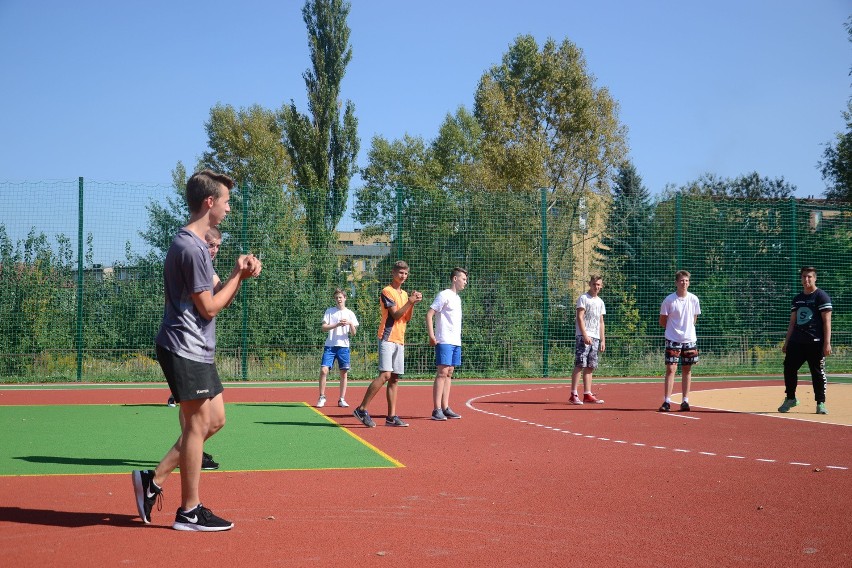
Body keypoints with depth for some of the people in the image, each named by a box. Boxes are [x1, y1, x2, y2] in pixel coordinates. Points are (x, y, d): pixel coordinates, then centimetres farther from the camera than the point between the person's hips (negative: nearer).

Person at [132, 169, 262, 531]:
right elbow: (209, 308, -16)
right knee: (198, 424, -4)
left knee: (214, 419, 13)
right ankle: (190, 512, 6)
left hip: (197, 350, 10)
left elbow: (216, 303, 17)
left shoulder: (193, 244, 16)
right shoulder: (191, 247, -17)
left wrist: (239, 274, 3)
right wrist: (240, 275, -5)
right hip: (185, 349, -10)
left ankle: (154, 481, 17)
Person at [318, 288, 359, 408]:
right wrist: (337, 324, -17)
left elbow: (353, 333, 5)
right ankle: (322, 397, 2)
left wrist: (351, 324, -15)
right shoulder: (330, 311, 6)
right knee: (323, 370, -10)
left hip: (343, 346, 1)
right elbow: (323, 327, -4)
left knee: (344, 373, 0)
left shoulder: (350, 313, 8)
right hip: (330, 345, -1)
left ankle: (342, 399, 8)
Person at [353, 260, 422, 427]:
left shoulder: (405, 294, 20)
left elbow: (406, 318, 14)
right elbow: (395, 315, -12)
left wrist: (413, 303, 1)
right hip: (387, 338, -8)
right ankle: (362, 409, -14)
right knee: (385, 375, -18)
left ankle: (391, 417, 6)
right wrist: (409, 302, -16)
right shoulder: (387, 292, -5)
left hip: (400, 340, 8)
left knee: (394, 379, 5)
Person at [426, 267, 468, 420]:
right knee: (442, 373, -10)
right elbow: (429, 315, -12)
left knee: (449, 373, 8)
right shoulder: (444, 295, -7)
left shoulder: (457, 298, 19)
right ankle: (437, 410, -10)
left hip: (456, 342, 9)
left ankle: (445, 408, 11)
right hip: (444, 341, -9)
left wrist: (458, 338, 18)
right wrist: (431, 336, -20)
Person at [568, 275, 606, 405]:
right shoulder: (583, 298, -1)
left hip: (595, 338, 7)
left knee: (590, 367, 6)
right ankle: (573, 395, -11)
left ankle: (587, 395, 8)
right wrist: (585, 335, -18)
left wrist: (603, 340, 15)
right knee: (580, 365, -11)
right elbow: (580, 318, -9)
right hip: (583, 337, -7)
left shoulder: (600, 302, 20)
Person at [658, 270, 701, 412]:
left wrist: (686, 328, 6)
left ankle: (685, 401, 11)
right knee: (671, 369, -7)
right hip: (673, 340, -3)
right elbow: (662, 322, 2)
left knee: (687, 370, 6)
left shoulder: (694, 299, 3)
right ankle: (667, 401, -6)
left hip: (690, 340, 3)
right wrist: (675, 328, 2)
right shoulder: (669, 300, -5)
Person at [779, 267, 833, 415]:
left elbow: (827, 321, -8)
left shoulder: (821, 296, -3)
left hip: (815, 342, -6)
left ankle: (820, 403, 8)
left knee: (818, 372, -2)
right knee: (789, 368, 5)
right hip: (796, 342, 6)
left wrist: (827, 343, -15)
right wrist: (786, 342, 15)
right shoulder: (797, 298, 17)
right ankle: (790, 398, 21)